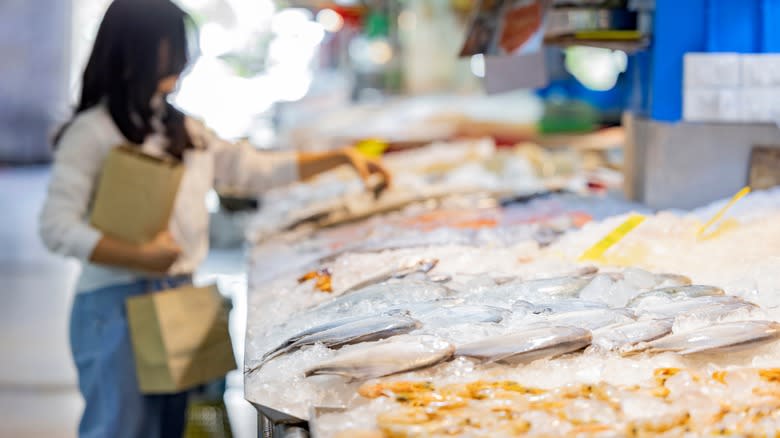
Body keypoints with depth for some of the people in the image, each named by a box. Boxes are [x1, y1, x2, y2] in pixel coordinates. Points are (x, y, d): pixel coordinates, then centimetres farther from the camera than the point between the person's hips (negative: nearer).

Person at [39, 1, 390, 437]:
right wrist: (141, 256, -23)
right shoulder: (92, 132, -9)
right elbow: (58, 227, -14)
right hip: (116, 302, -7)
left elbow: (257, 169, 19)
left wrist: (341, 157, 13)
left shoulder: (185, 132, 14)